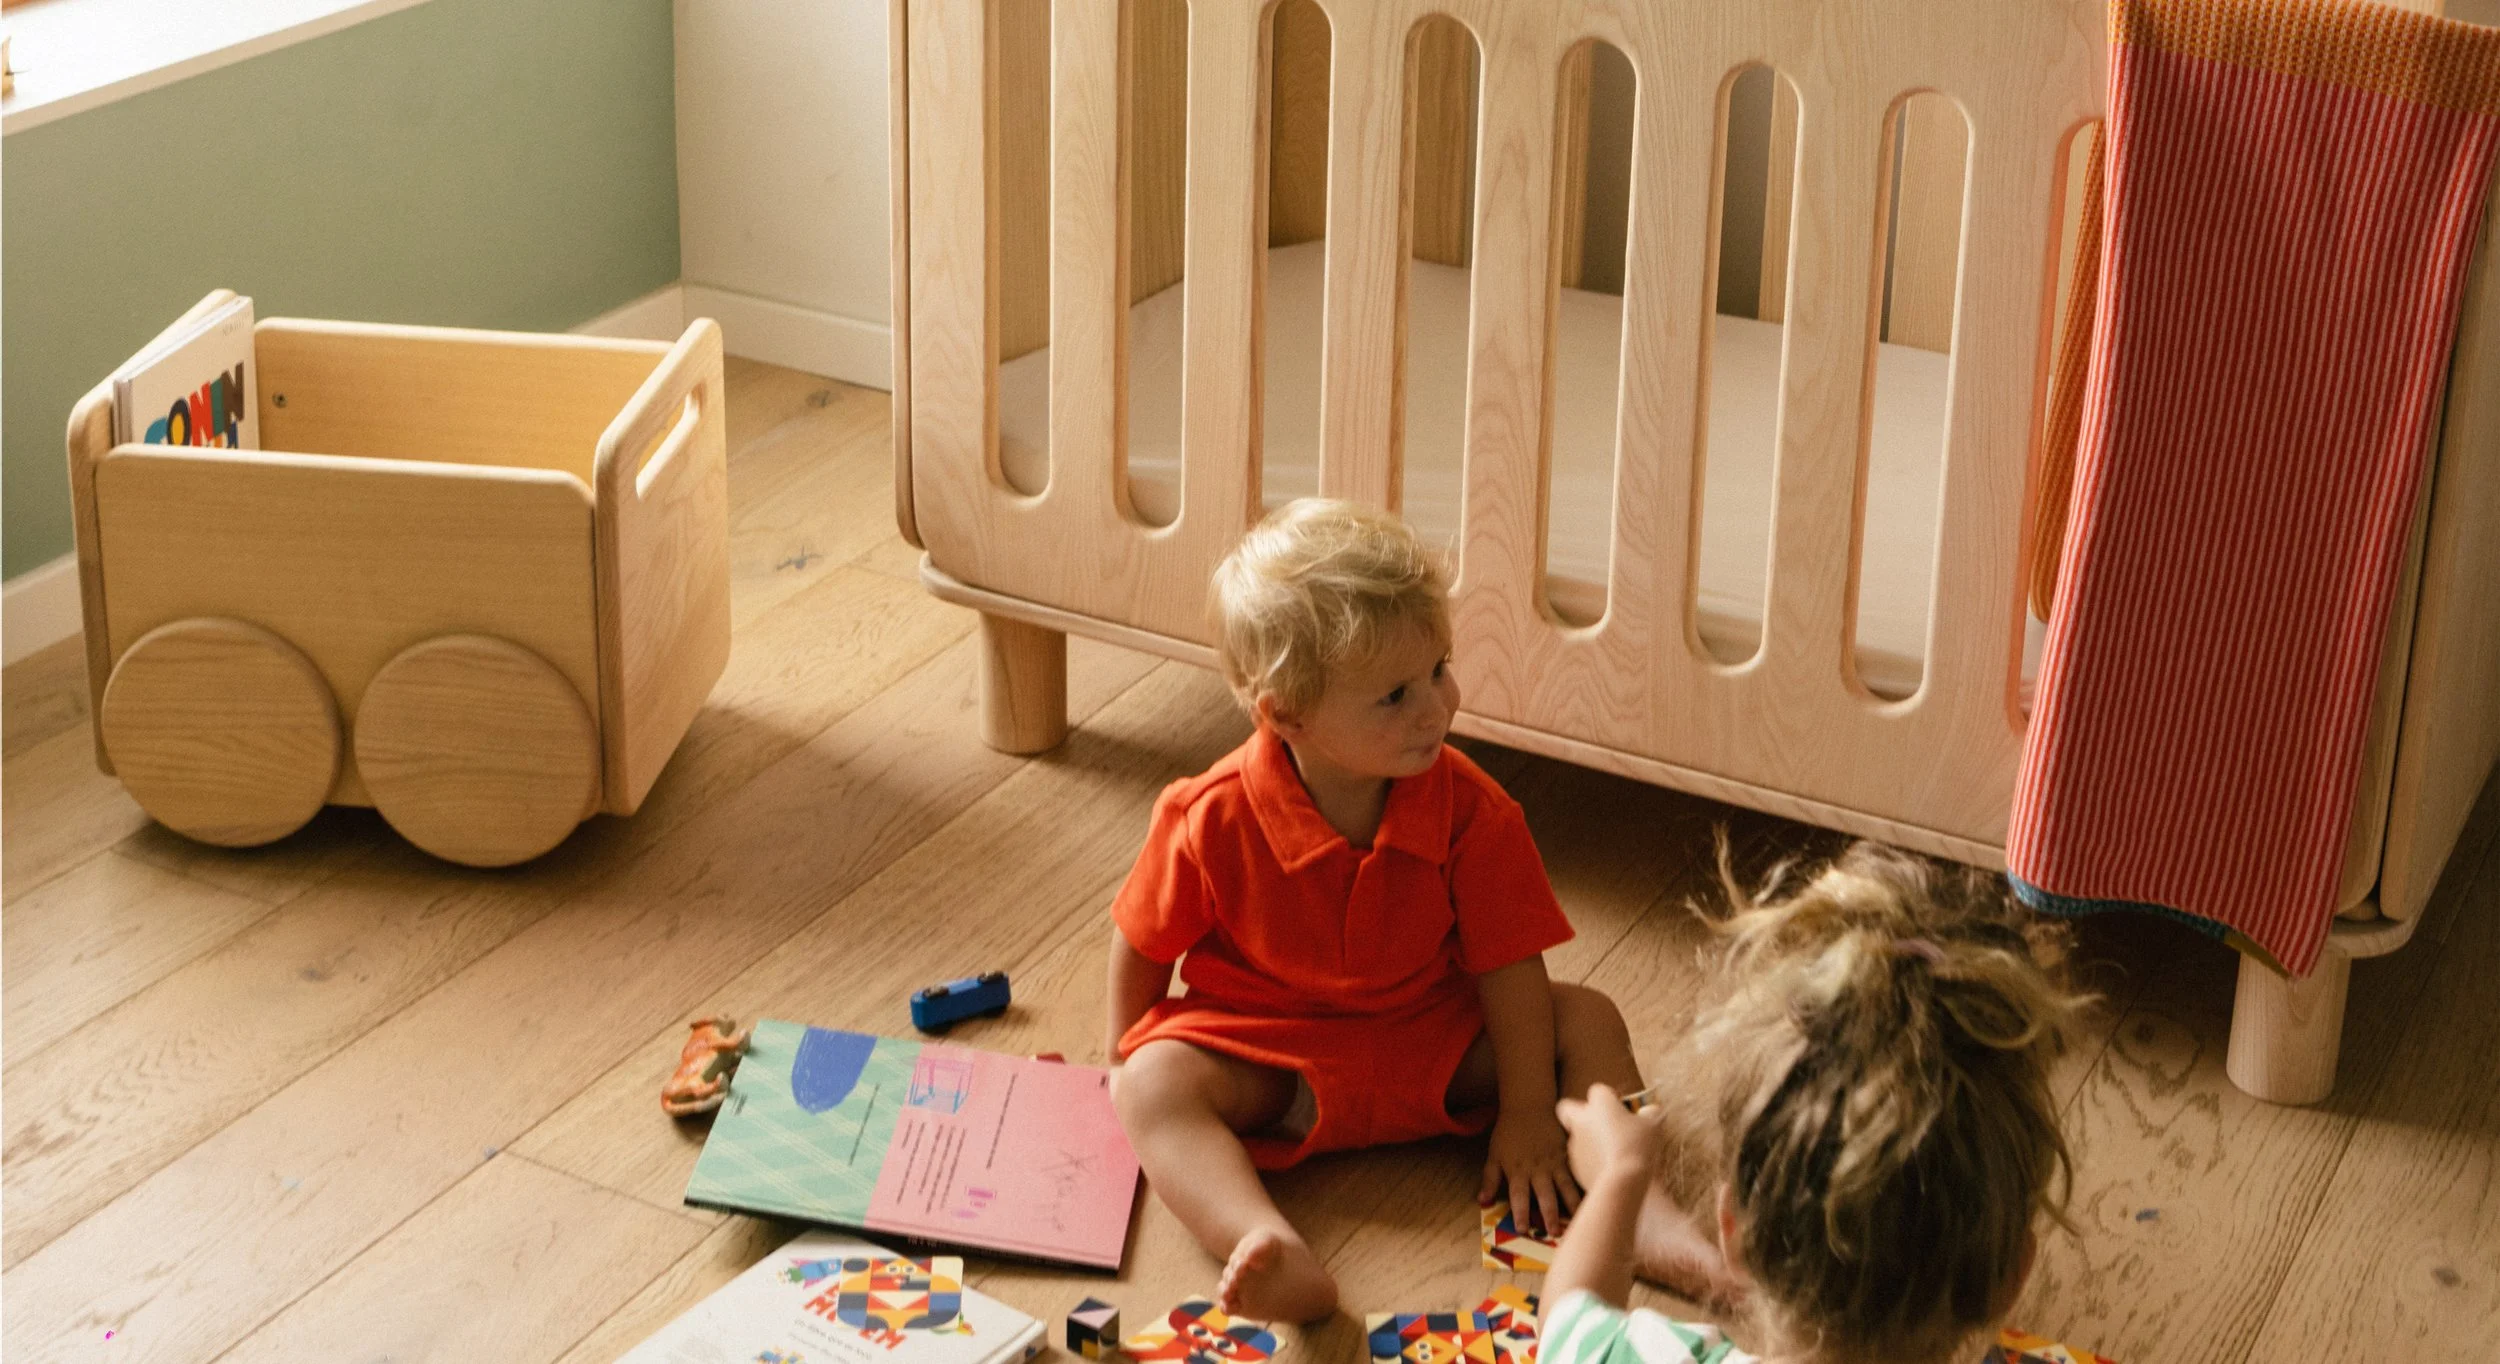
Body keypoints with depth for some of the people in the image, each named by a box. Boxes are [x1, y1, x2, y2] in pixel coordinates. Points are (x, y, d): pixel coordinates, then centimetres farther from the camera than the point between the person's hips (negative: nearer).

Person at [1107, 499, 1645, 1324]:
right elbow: (1142, 946, -3)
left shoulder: (1466, 807, -15)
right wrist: (1129, 1052, 4)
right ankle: (1277, 1261, -53)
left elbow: (1509, 969, -12)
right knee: (1155, 1084, -31)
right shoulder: (1214, 821, -20)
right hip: (1264, 1061, -2)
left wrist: (1527, 1116, -15)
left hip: (1431, 1042, 2)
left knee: (1586, 1021, -15)